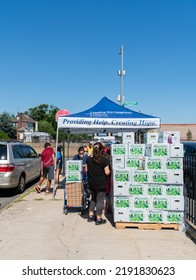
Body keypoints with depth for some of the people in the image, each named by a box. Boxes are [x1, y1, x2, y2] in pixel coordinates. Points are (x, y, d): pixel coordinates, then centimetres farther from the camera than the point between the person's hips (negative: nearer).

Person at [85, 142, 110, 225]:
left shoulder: (89, 159, -2)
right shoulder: (105, 160, -15)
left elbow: (86, 170, 5)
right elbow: (107, 172, -15)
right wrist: (109, 171, 6)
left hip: (92, 183, 5)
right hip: (101, 183, -5)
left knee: (93, 198, 22)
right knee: (100, 200, 5)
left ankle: (90, 216, 27)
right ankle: (99, 219, 13)